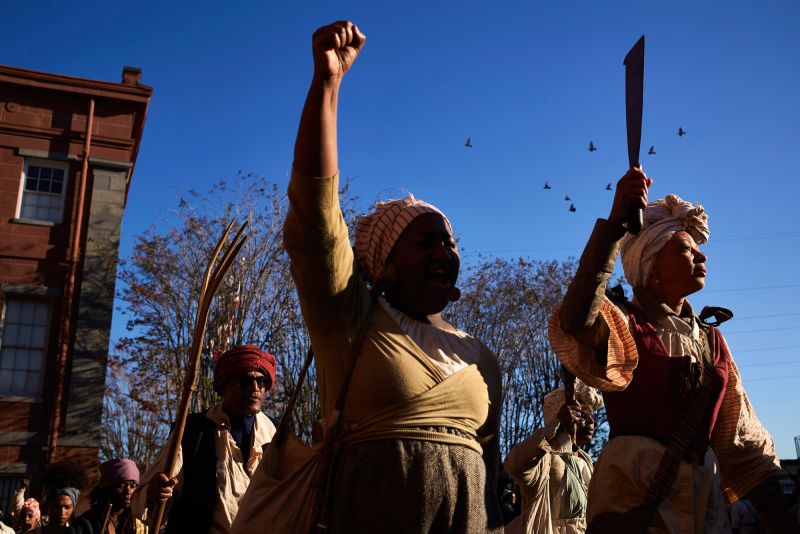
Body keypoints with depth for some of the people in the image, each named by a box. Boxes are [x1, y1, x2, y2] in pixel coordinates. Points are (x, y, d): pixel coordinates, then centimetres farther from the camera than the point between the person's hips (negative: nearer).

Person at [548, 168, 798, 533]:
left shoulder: (711, 340, 12)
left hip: (706, 496, 6)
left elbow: (742, 437, 13)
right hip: (634, 496, -6)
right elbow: (575, 323, -30)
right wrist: (614, 223, -35)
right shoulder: (624, 325, -5)